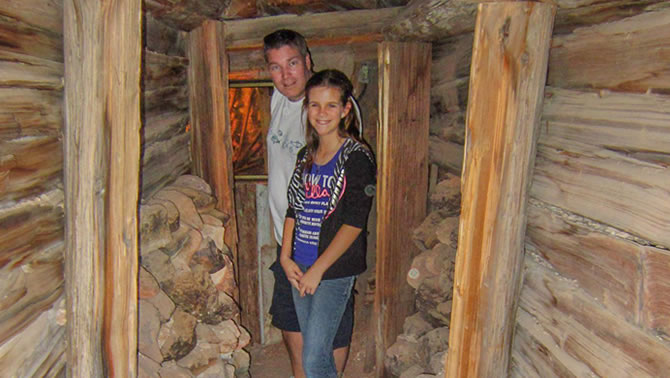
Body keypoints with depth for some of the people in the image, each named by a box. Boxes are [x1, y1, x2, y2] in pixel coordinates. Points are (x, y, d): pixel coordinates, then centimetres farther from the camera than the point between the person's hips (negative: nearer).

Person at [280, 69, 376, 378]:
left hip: (335, 271, -6)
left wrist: (317, 270, -16)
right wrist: (286, 258, 2)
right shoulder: (306, 156, 10)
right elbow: (293, 210, 13)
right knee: (314, 350, 17)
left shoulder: (356, 157, -11)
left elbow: (354, 223, -16)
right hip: (300, 268, 7)